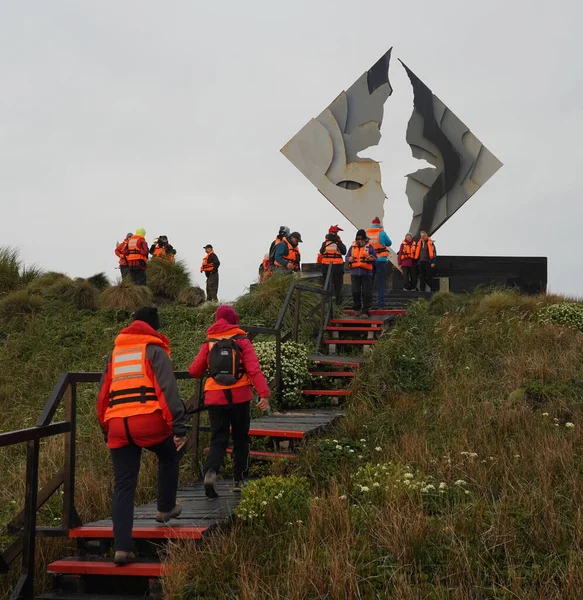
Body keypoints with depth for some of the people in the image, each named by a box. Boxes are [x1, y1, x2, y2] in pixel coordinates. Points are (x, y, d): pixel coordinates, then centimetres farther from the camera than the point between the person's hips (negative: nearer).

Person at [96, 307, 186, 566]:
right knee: (169, 457, 27)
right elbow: (168, 389, -7)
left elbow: (103, 396, 24)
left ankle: (121, 547, -2)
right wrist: (179, 427, -10)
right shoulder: (155, 350, 6)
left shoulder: (114, 354, 23)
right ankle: (166, 508, 36)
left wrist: (106, 430, 31)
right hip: (148, 420, -4)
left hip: (117, 425, 4)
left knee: (123, 486, 6)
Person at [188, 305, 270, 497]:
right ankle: (239, 480, 17)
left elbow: (194, 371, 3)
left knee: (218, 440, 5)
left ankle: (210, 472, -21)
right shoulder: (242, 342, -3)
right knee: (240, 440, 15)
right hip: (240, 398, -1)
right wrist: (264, 394, -18)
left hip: (215, 399, 1)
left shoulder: (208, 344, 3)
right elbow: (254, 370, -13)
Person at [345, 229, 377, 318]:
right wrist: (349, 259, -7)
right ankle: (356, 309, 21)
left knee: (366, 292, -5)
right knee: (355, 292, 5)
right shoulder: (353, 246, 9)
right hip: (355, 273, 3)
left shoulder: (369, 246, 1)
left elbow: (375, 259, 2)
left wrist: (372, 259, -21)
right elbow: (347, 257, 17)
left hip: (366, 273, -3)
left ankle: (366, 311, -1)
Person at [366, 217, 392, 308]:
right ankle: (381, 303, -1)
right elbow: (389, 243, 7)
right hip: (381, 260, -3)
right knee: (381, 283, 3)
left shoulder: (366, 233, 1)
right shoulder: (382, 233, -7)